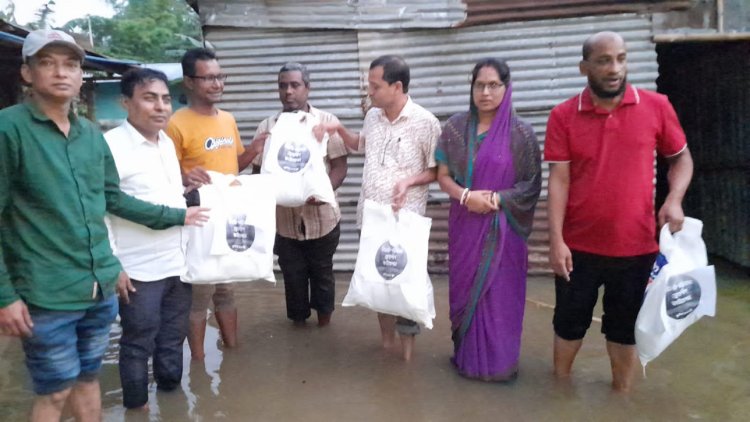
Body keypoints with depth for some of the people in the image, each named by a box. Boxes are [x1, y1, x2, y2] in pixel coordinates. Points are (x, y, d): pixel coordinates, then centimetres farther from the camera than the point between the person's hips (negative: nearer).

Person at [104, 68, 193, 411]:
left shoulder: (168, 143, 9)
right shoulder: (110, 145, -14)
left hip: (178, 263, 7)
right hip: (139, 271, -6)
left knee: (173, 337, 19)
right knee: (139, 344, 9)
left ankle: (171, 393, 37)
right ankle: (137, 406, 28)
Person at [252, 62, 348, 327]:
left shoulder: (327, 122, -5)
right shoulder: (267, 127, 0)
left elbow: (340, 166, -7)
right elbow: (259, 171, 2)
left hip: (321, 216, -1)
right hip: (284, 218, 1)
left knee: (322, 271, 18)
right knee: (292, 274, 16)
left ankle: (323, 311, 41)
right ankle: (298, 315, 39)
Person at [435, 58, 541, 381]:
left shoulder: (521, 134, -5)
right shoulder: (455, 128, 2)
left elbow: (531, 186, -4)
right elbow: (443, 176, 3)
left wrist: (497, 200, -19)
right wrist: (466, 196, -16)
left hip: (503, 228, -2)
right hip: (465, 226, 3)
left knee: (501, 294, 4)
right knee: (466, 290, 11)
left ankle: (499, 362, 21)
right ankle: (466, 356, 28)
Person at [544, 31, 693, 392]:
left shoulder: (657, 107, -2)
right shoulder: (563, 116, -5)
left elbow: (681, 158, 9)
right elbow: (559, 179, -8)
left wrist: (674, 199, -10)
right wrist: (556, 240, -13)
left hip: (636, 245, 1)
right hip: (579, 246, 0)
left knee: (625, 327, 16)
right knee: (569, 323, 14)